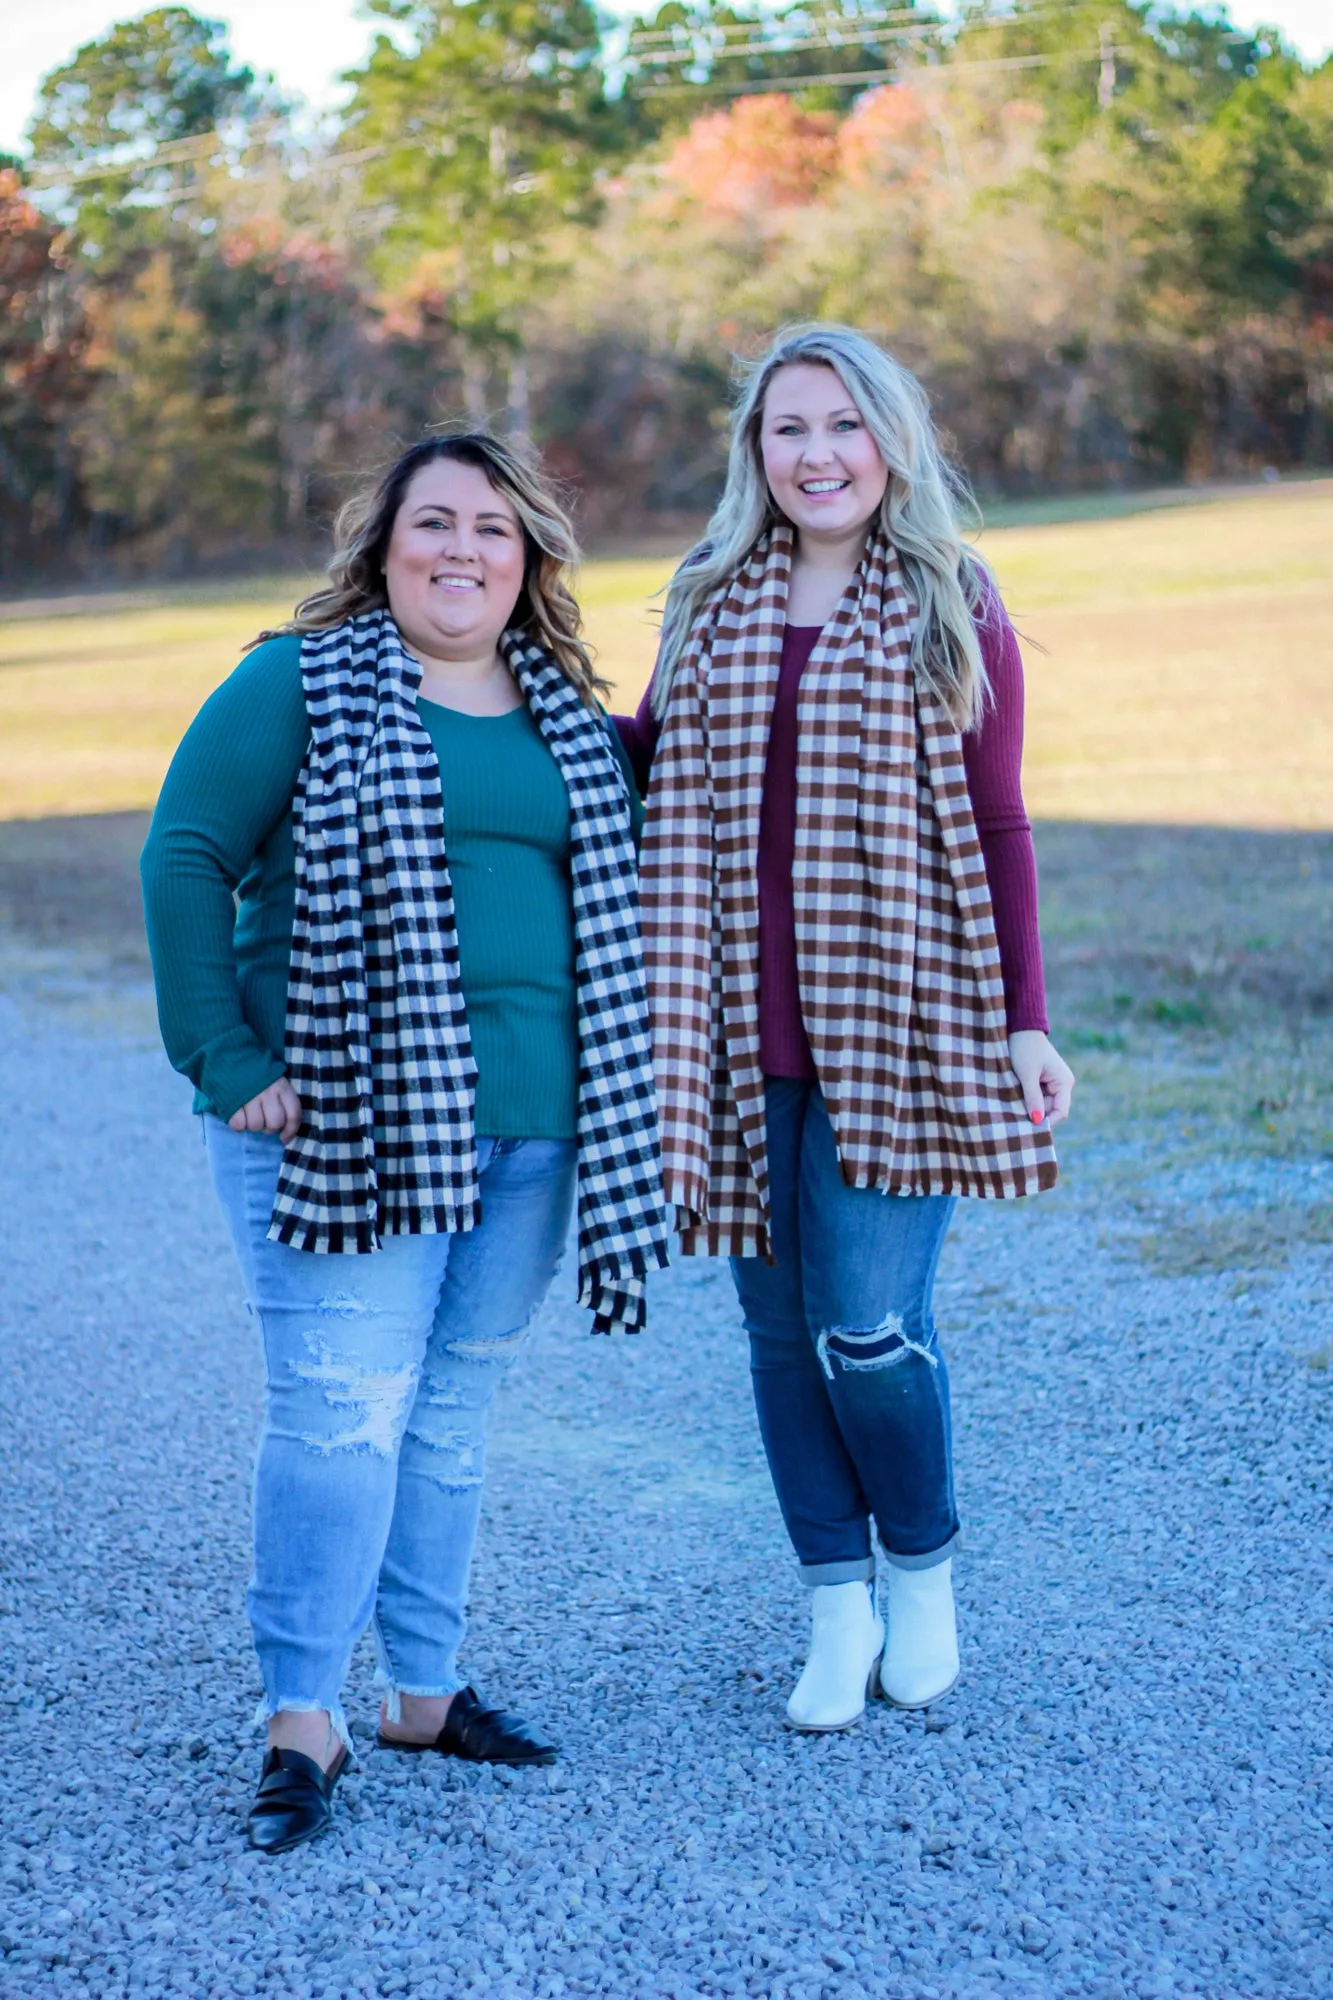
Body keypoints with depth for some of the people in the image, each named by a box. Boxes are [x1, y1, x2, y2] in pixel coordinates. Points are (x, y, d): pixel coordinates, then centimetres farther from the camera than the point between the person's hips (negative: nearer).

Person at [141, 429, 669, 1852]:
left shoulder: (570, 719, 15)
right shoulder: (298, 685, -1)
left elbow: (610, 905, 21)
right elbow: (185, 858, -5)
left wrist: (615, 1104, 12)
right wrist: (228, 1065, -10)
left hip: (528, 1129, 5)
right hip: (347, 1121, -5)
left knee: (456, 1410, 12)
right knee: (343, 1407, -9)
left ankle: (423, 1689, 23)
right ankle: (300, 1719, 0)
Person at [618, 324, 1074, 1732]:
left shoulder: (953, 610, 2)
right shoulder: (709, 605, 9)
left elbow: (999, 829, 3)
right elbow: (641, 766, 20)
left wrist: (1028, 1023, -2)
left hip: (896, 1021, -3)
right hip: (742, 1033, 3)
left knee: (866, 1329, -6)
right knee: (780, 1328, 8)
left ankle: (921, 1572, 21)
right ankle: (838, 1604, 23)